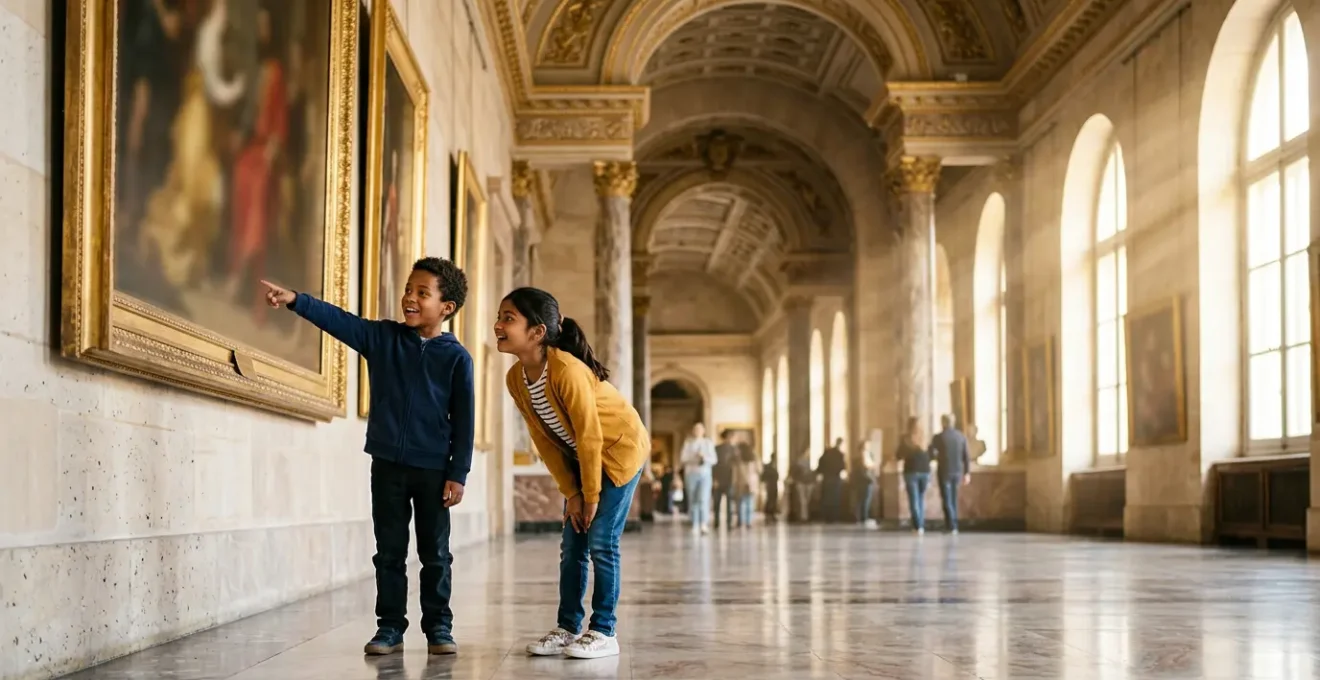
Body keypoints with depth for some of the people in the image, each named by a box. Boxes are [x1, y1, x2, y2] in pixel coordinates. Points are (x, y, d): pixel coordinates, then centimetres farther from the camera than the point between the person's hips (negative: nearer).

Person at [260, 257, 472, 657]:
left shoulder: (456, 357, -5)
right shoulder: (382, 337, 3)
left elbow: (463, 420, -4)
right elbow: (338, 320, -8)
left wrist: (458, 473, -7)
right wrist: (295, 300, -23)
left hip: (433, 469, -2)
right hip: (387, 463, 3)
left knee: (435, 553, 7)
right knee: (389, 551, 8)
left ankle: (438, 626, 16)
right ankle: (390, 626, 16)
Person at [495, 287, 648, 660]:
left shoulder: (567, 370, -34)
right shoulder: (515, 378, -11)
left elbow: (590, 435, -27)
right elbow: (544, 440, -2)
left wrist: (591, 496, -18)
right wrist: (571, 492, -3)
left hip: (621, 448, -7)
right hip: (580, 456, 7)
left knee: (600, 541, -8)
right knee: (571, 544, 6)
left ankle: (604, 632, 1)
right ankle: (567, 627, 14)